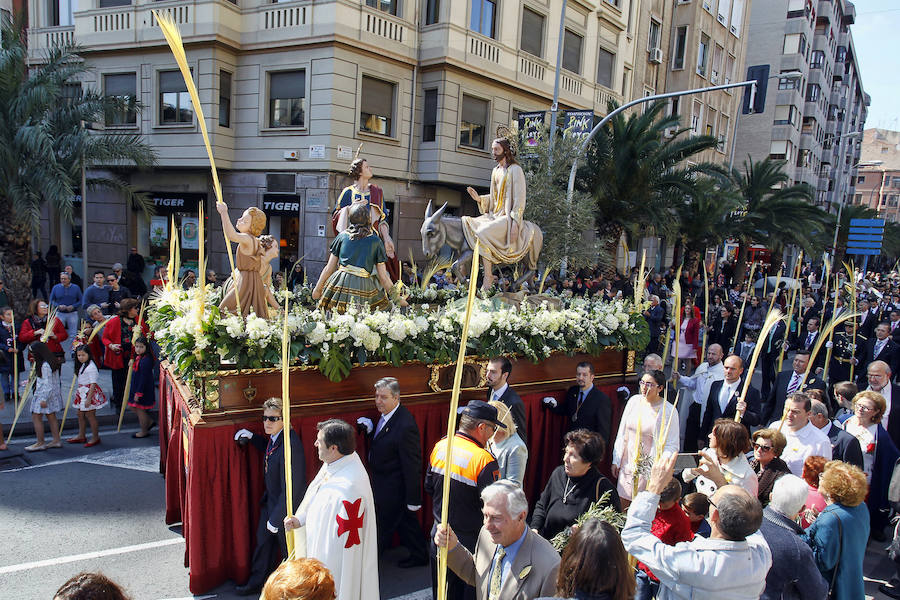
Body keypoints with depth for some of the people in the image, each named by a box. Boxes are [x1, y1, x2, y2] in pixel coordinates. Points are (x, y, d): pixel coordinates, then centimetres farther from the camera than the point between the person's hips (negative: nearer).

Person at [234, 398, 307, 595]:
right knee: (263, 541, 25)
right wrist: (252, 437, 4)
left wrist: (275, 519, -20)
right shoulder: (275, 436, -7)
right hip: (271, 499, 9)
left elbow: (290, 489, -29)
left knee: (289, 551, 14)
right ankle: (256, 583, 48)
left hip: (286, 507, -9)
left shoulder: (290, 447, -34)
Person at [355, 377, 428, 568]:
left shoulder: (405, 426, -30)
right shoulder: (386, 416, 0)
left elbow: (412, 465, -25)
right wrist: (370, 430, -7)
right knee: (406, 522, 24)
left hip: (392, 489, -9)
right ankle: (419, 555, 42)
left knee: (382, 528, 9)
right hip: (382, 484, 9)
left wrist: (413, 499, -20)